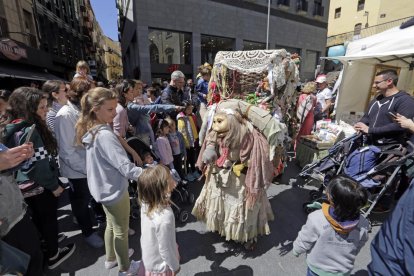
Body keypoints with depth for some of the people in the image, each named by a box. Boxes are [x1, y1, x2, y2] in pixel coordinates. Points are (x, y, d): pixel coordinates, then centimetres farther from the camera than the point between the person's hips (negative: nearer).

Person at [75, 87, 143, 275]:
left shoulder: (90, 130, 0)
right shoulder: (105, 135, -29)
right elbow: (126, 167, -35)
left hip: (103, 188, 9)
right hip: (114, 190, -9)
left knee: (111, 225, 28)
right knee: (121, 230, 13)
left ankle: (111, 258, 50)